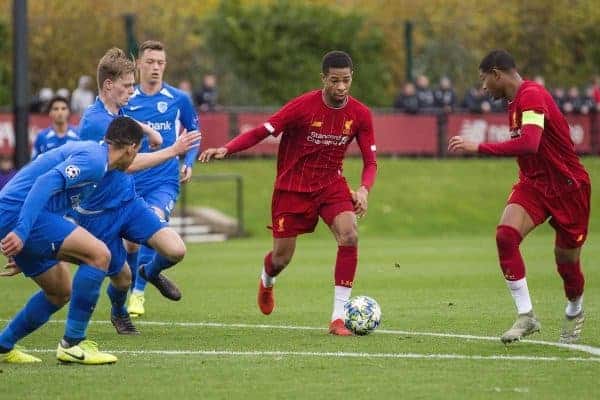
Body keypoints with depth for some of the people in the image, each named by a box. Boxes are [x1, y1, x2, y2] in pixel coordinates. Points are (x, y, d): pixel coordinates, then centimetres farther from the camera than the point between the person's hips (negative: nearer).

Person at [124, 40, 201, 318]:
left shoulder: (178, 99, 1)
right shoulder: (126, 100, 2)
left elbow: (194, 132, 16)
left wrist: (189, 163, 2)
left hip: (165, 181, -2)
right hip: (130, 182, 2)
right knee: (131, 243, 5)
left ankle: (138, 292, -21)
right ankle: (128, 291, 29)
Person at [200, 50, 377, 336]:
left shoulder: (360, 114, -8)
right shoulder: (303, 106, -18)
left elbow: (370, 162, -1)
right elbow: (261, 132, -15)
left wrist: (364, 189, -21)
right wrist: (226, 149, -29)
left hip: (331, 184, 2)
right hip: (292, 187, -2)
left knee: (349, 236, -25)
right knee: (282, 258, 3)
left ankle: (338, 318, -18)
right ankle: (266, 280, 46)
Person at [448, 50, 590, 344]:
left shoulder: (532, 96, -21)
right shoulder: (515, 101, 9)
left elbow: (529, 144, -36)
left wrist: (477, 148, -33)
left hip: (568, 185, -7)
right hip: (534, 184, 7)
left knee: (567, 263, 5)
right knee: (506, 234, -19)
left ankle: (574, 312, 37)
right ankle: (526, 316, -15)